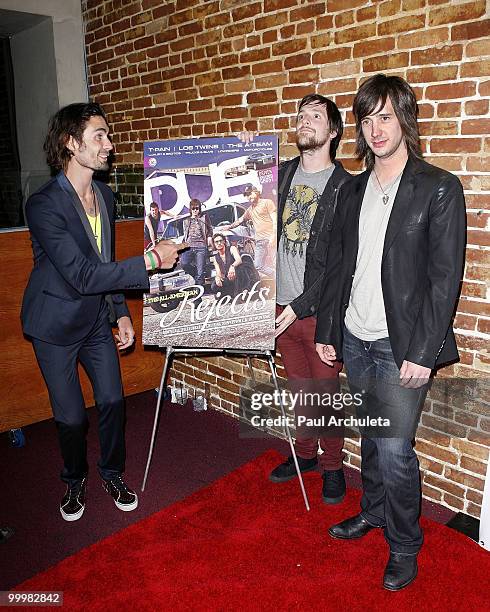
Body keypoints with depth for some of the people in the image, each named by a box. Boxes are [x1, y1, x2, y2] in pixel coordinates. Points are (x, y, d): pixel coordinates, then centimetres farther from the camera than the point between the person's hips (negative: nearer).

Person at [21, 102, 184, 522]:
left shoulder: (105, 196, 0)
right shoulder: (43, 205, -23)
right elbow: (82, 275, -30)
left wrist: (121, 312, 8)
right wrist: (151, 260, -31)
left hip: (97, 318, 6)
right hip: (56, 324, -5)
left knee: (112, 400, 8)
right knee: (71, 415, 5)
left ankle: (113, 474, 33)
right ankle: (75, 480, 34)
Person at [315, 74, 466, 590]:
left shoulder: (439, 189, -8)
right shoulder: (352, 191, 10)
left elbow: (445, 277, -11)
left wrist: (422, 352, -15)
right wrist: (326, 330, 9)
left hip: (402, 345, -5)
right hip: (355, 340, 5)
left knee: (394, 449, 0)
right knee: (371, 437, 19)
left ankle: (404, 545, 24)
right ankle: (372, 512, 41)